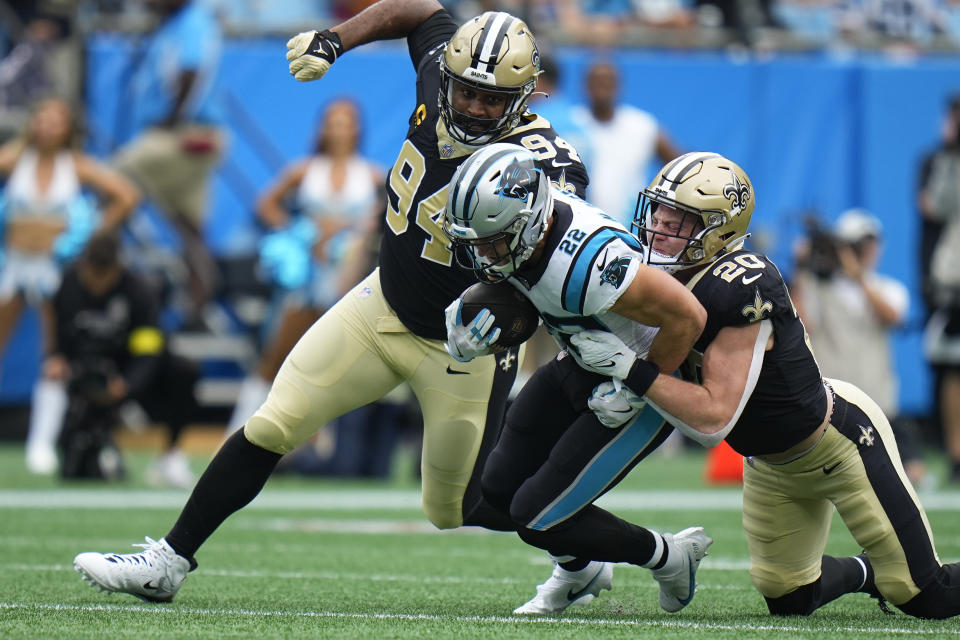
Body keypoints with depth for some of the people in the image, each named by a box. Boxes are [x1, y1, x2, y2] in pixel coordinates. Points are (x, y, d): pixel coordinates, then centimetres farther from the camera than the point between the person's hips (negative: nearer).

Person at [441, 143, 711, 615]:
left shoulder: (587, 263, -39)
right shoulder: (512, 227, -15)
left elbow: (688, 318, -32)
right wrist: (467, 324, -13)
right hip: (579, 364, 8)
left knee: (538, 518, -9)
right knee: (502, 486, 13)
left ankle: (669, 557, 14)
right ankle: (578, 571, 40)